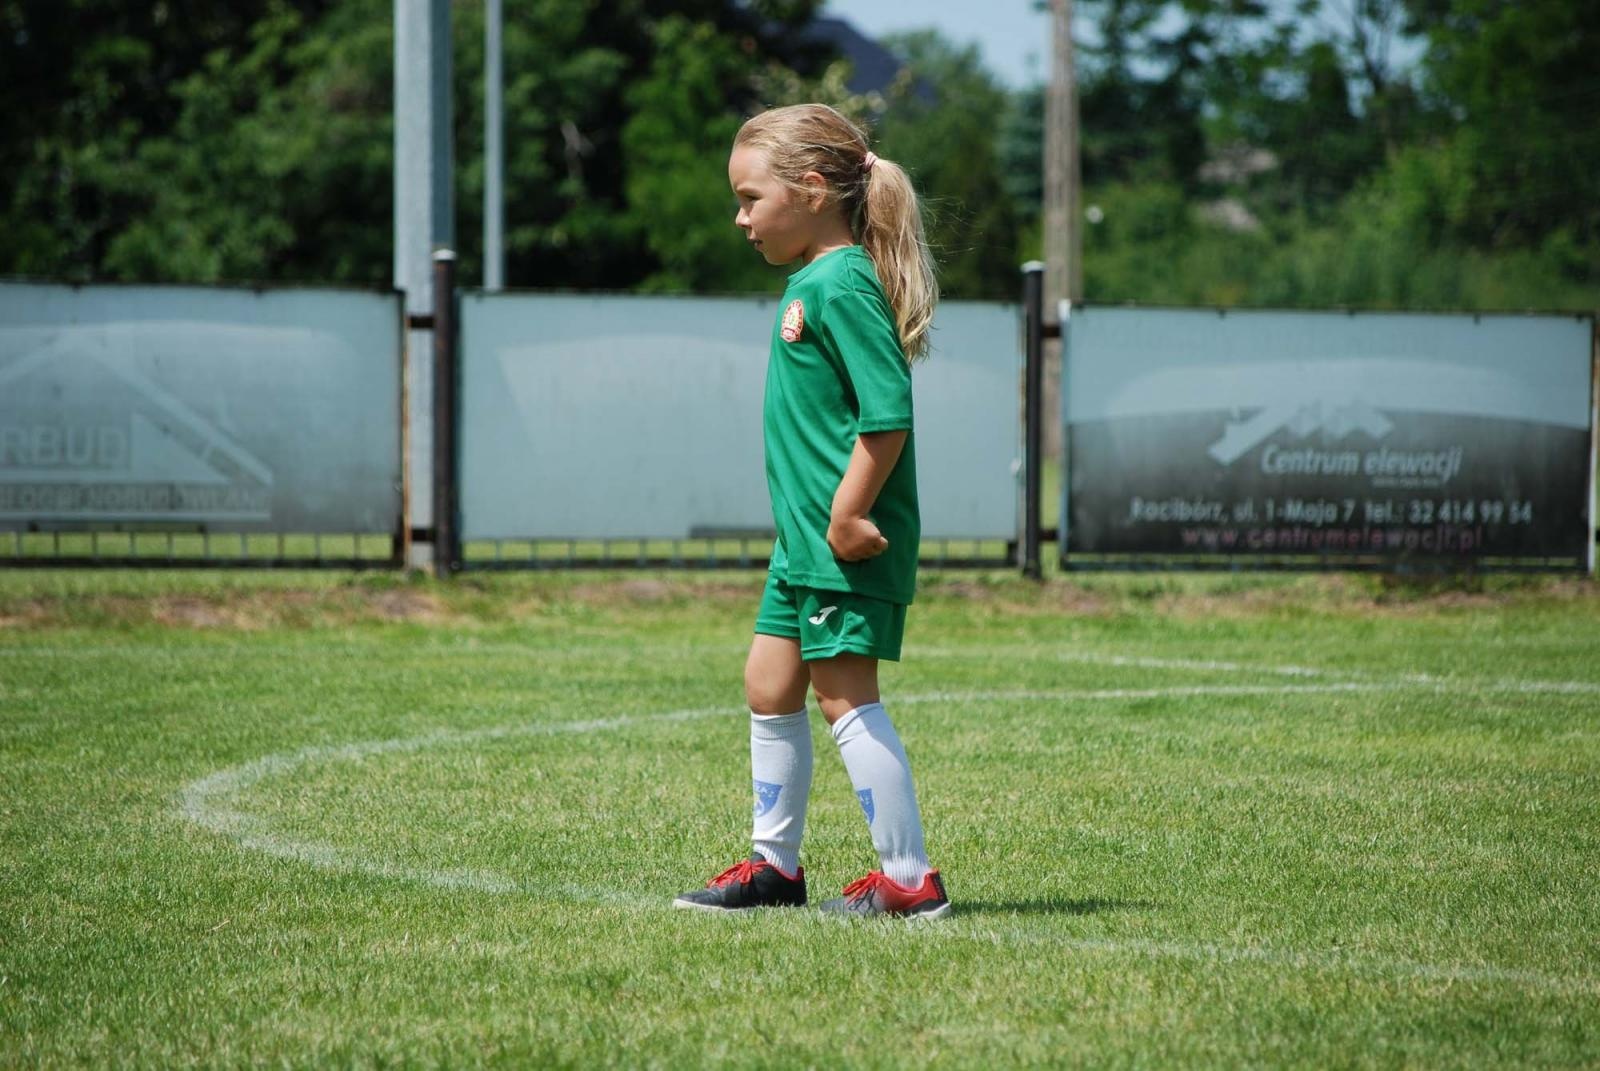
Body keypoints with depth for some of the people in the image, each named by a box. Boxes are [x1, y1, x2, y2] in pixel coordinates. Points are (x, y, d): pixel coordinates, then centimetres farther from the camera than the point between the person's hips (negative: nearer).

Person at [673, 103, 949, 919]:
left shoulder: (840, 285, -17)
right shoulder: (811, 280, 14)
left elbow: (888, 414, -25)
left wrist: (847, 517, -23)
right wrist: (827, 521, 17)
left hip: (848, 545, -11)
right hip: (805, 539, 11)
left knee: (846, 698, -6)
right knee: (769, 688, 17)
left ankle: (910, 879, 1)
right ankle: (775, 864, 28)